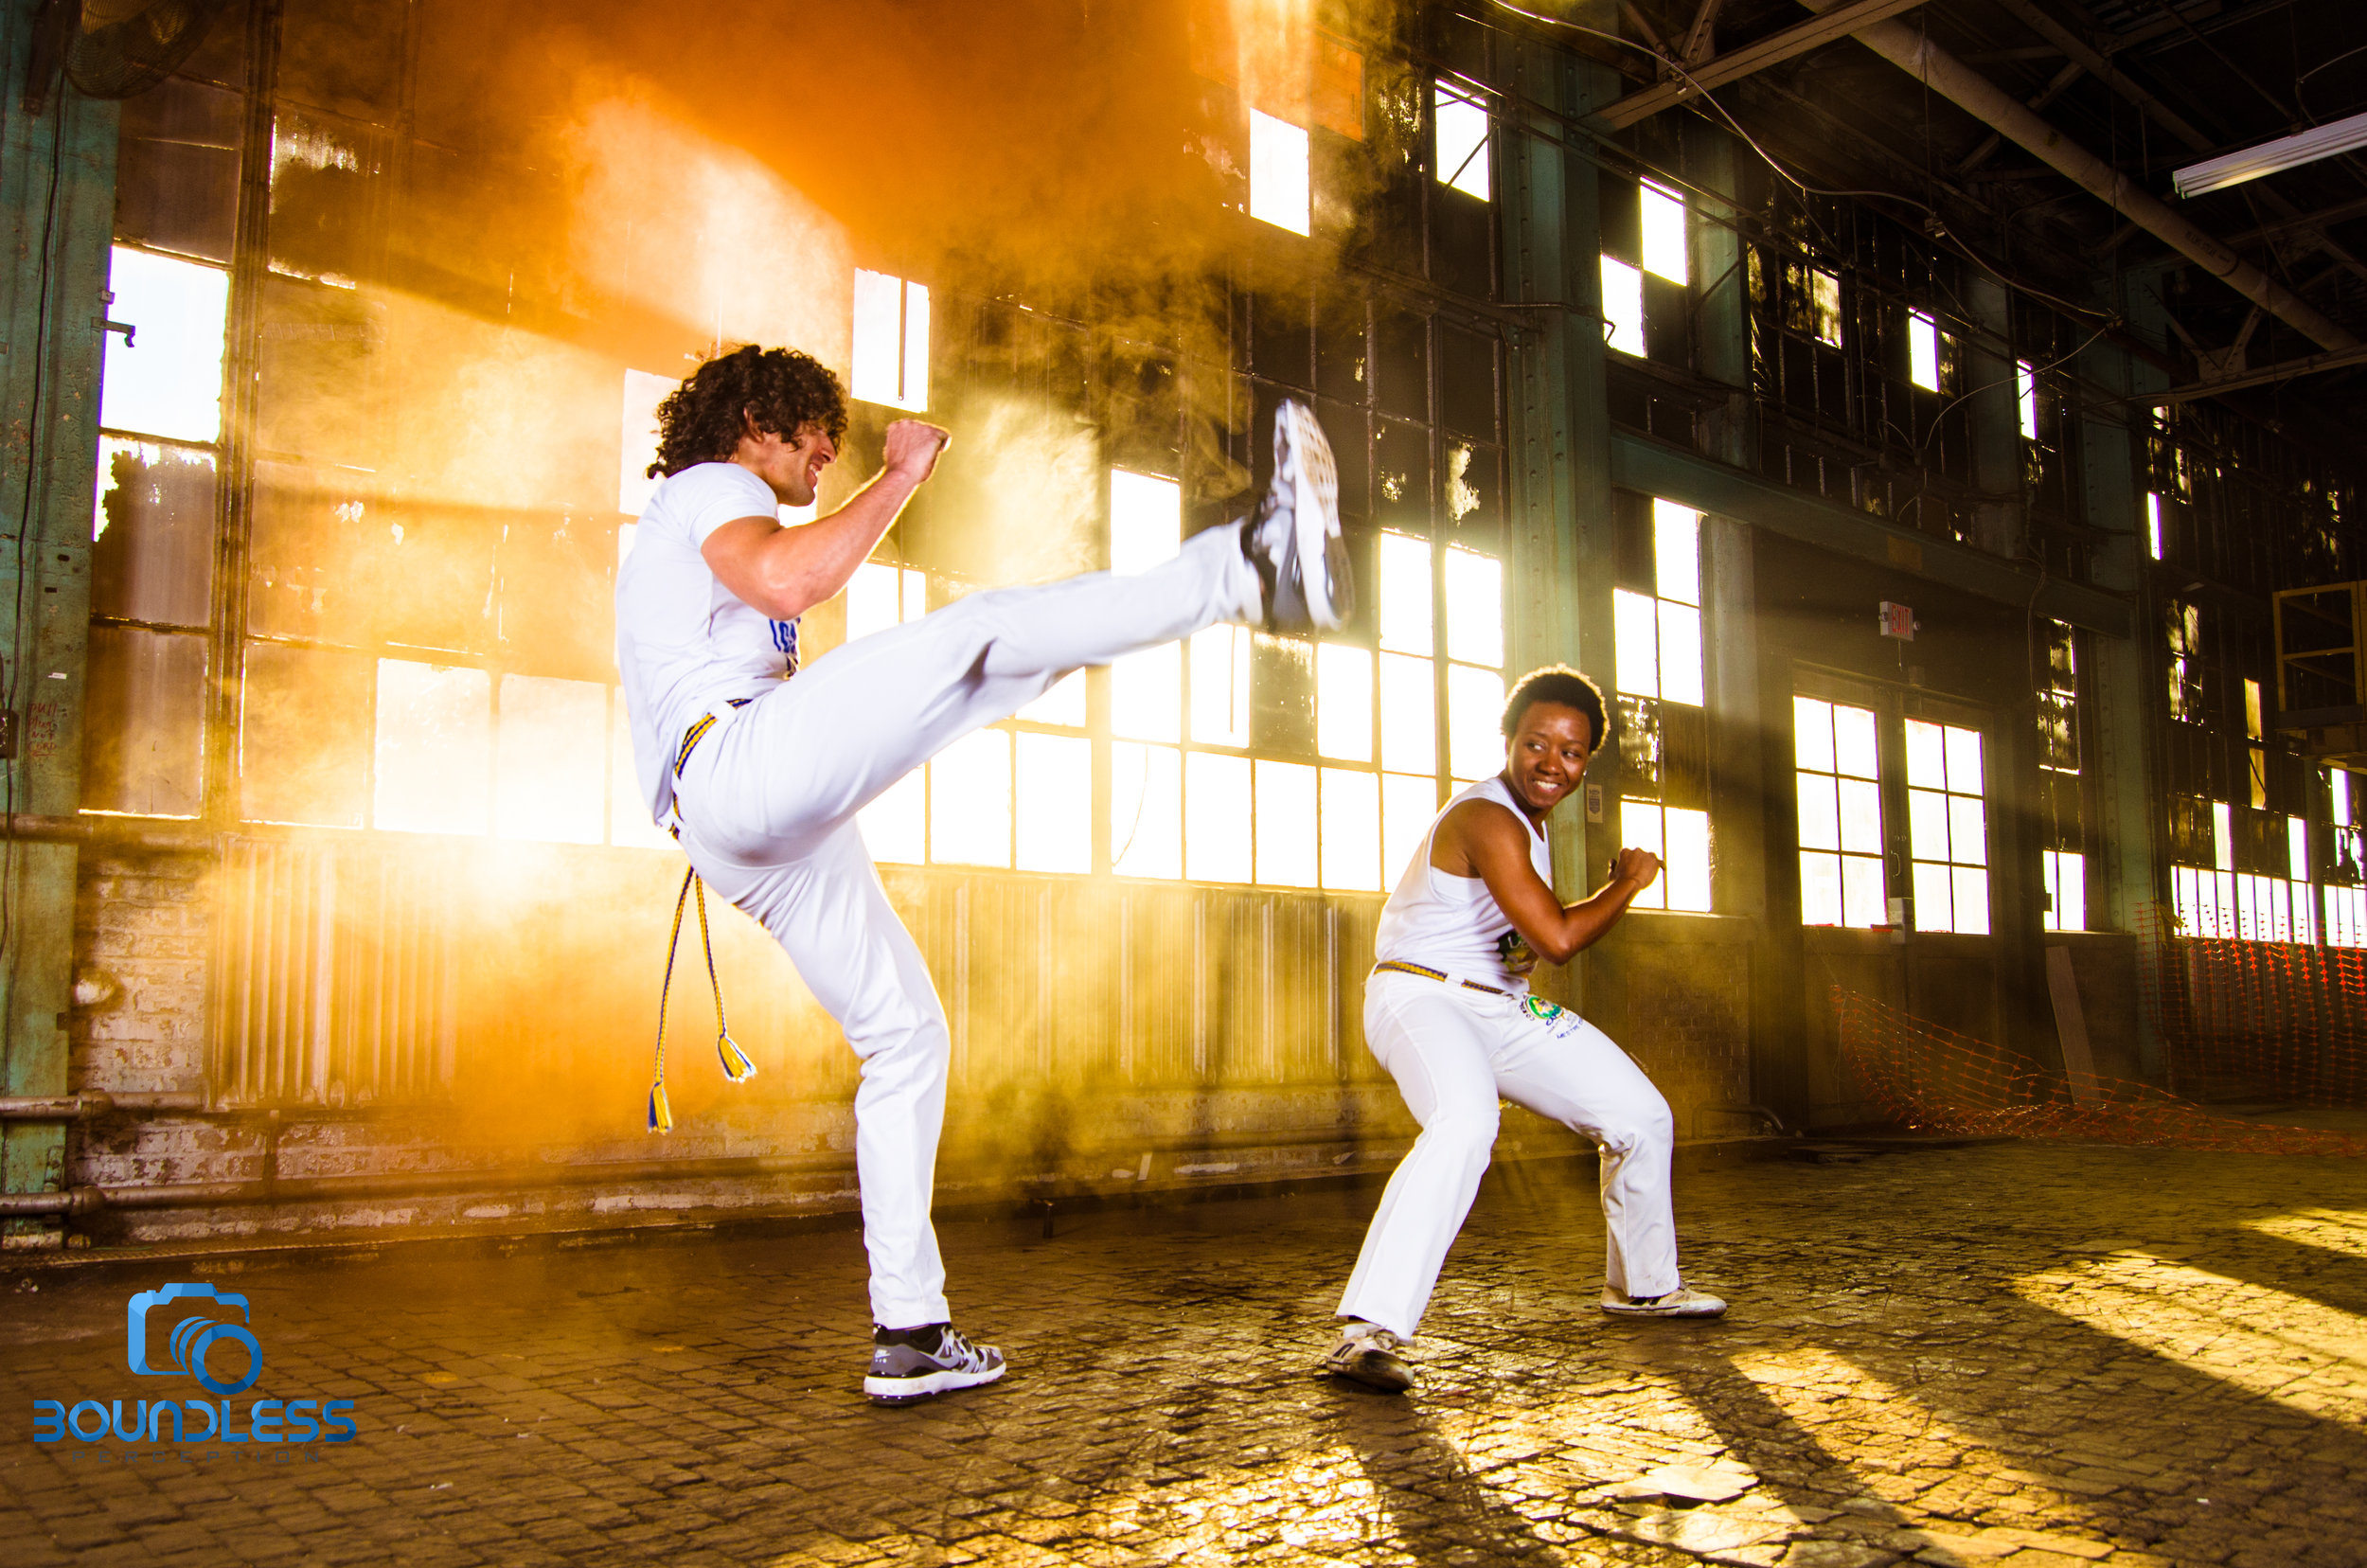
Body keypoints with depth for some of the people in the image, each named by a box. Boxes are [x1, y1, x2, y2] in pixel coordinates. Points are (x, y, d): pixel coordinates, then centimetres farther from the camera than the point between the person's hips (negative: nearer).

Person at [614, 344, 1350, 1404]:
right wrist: (900, 476, -9)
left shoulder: (675, 554, 38)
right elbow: (788, 581, -18)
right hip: (743, 766, -10)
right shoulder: (709, 488, 7)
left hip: (765, 846, 10)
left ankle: (908, 1333, 10)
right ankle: (1256, 569, -34)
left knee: (905, 1036, 8)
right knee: (981, 631, -22)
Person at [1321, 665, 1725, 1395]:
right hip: (1420, 997, -10)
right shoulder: (1488, 820, -22)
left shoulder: (1526, 819, 10)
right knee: (1467, 1120, -40)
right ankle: (1368, 1331, -41)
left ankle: (1642, 1285, 35)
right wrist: (1629, 881, -15)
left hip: (1499, 1006, 10)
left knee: (1642, 1115, 12)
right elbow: (1558, 938, -30)